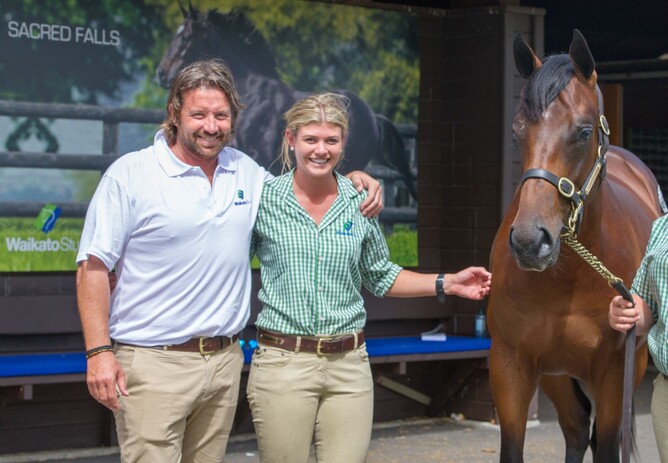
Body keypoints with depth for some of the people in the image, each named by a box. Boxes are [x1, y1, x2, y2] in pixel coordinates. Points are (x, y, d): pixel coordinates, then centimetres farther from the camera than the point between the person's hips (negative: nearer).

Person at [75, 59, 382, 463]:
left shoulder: (245, 171, 11)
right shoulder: (130, 174, -5)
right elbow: (94, 266, -7)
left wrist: (354, 181, 9)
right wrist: (98, 351, -15)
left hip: (224, 360, 5)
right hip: (152, 364, -5)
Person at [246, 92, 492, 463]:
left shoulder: (361, 202, 5)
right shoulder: (263, 199, -2)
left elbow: (380, 277, 16)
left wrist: (447, 283, 8)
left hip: (349, 364, 2)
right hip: (283, 363, -2)